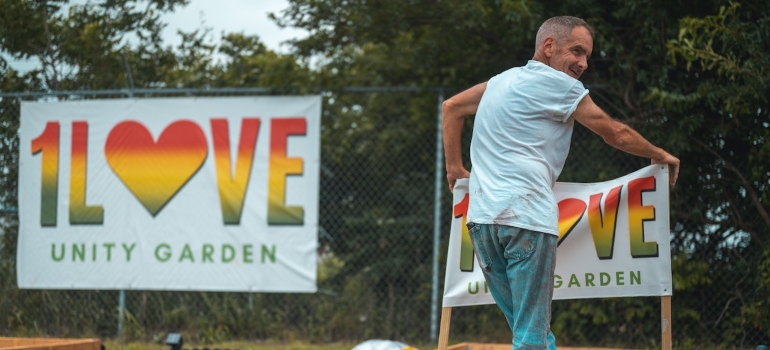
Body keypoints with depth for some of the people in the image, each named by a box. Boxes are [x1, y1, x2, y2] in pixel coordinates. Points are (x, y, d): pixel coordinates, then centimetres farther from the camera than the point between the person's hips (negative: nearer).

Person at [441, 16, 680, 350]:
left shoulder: (503, 80, 20)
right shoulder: (558, 84, 0)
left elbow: (451, 107, 30)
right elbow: (617, 134, 7)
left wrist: (455, 166, 32)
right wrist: (662, 156, 22)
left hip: (482, 218, 7)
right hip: (526, 218, -7)